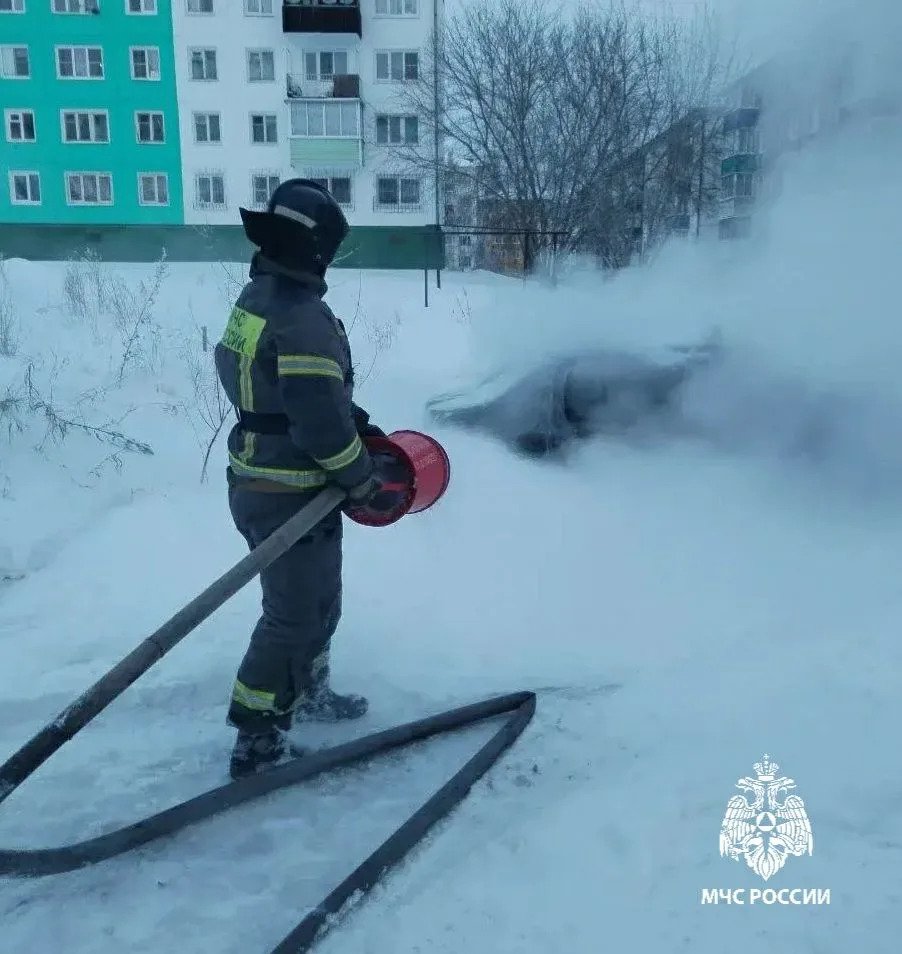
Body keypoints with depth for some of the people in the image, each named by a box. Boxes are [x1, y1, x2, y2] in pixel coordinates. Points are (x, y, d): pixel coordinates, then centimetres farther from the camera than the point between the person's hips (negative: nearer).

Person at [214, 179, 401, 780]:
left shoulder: (255, 298, 7)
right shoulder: (304, 319, -24)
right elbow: (322, 428, -27)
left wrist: (352, 416, 7)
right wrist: (368, 485, -13)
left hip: (256, 478, 10)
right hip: (290, 496, -10)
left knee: (318, 600, 25)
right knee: (295, 616, 4)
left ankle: (307, 693, 45)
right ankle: (258, 744, 17)